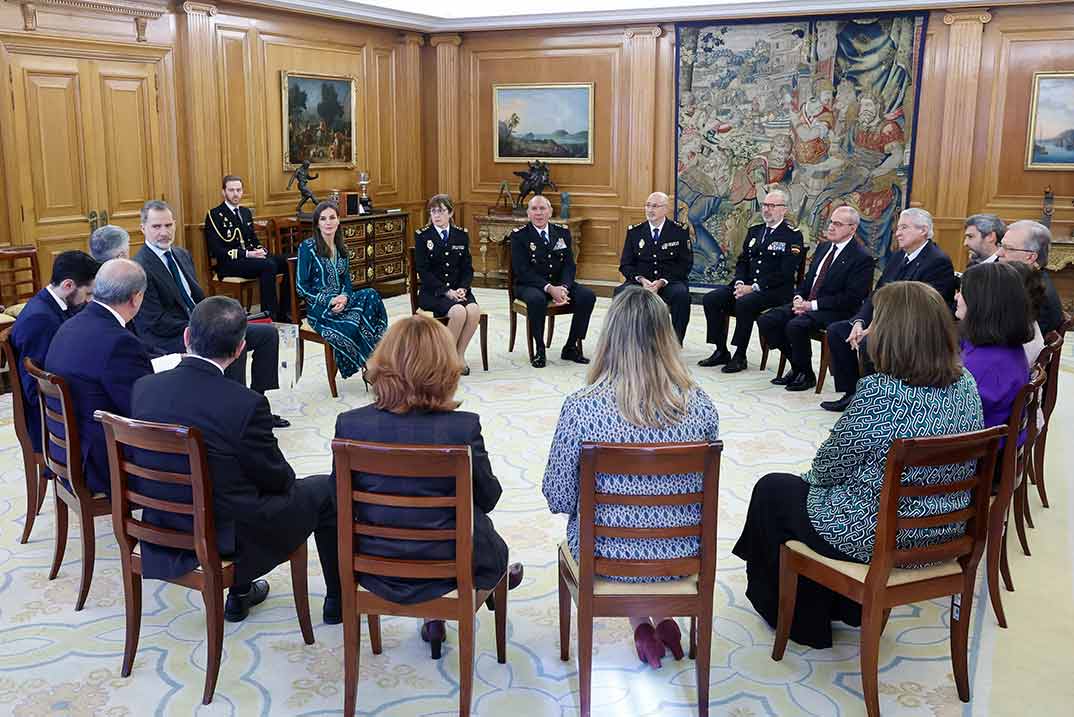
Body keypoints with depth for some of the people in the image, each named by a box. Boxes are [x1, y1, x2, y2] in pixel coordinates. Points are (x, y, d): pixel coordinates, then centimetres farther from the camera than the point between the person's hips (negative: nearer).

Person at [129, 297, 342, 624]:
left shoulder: (143, 387, -9)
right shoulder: (246, 404, -26)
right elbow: (276, 478, -13)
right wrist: (286, 478, 12)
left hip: (161, 527, 6)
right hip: (227, 535, -6)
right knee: (327, 489, 14)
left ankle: (240, 594, 41)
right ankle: (339, 601, 28)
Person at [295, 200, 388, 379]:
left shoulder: (341, 248, 14)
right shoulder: (307, 247, -4)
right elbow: (301, 286, -7)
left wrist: (344, 296, -9)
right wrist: (328, 301, -17)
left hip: (341, 300, 5)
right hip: (318, 307, -5)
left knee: (371, 295, -26)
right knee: (352, 322, -35)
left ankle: (373, 360, -25)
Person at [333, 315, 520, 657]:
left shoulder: (349, 424, -17)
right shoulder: (463, 427, -23)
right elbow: (487, 498, -8)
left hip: (376, 570, 3)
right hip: (448, 565, -2)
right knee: (478, 520, 31)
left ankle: (434, 618, 43)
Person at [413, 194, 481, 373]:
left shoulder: (461, 235, 11)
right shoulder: (422, 236, 0)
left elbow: (468, 268, 10)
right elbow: (423, 271, -6)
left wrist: (462, 289, -10)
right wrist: (446, 292, -16)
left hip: (458, 290, 4)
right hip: (432, 292, -3)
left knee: (474, 310, -28)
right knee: (458, 311, -32)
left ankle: (460, 354, -10)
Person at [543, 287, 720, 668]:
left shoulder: (581, 407, -20)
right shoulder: (700, 403, -12)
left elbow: (558, 498, -11)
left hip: (606, 558, -2)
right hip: (684, 556, 2)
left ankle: (640, 626, 25)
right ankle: (663, 616, 27)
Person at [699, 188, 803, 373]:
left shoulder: (792, 236, -5)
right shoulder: (754, 231, 18)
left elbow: (785, 272, -14)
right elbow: (742, 261, 17)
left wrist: (754, 288, -19)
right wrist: (739, 283, -5)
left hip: (776, 290, -7)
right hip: (747, 285, 7)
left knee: (744, 302, -35)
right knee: (710, 299, -13)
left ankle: (740, 356, -21)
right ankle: (721, 352, -4)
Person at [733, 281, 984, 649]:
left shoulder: (878, 394, -27)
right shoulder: (965, 384, -5)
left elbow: (829, 469, -16)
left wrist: (811, 472, 8)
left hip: (874, 537, -8)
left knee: (772, 491, 17)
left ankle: (800, 619, 35)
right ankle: (849, 606, 43)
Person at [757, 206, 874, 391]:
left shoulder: (862, 258, -9)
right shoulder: (823, 247, 16)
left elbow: (852, 298, -15)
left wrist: (812, 305, -18)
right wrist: (798, 298, -1)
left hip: (835, 312, -8)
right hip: (806, 303, 8)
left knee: (795, 325, -33)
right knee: (765, 320, -9)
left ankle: (806, 374, -9)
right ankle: (797, 366, 5)